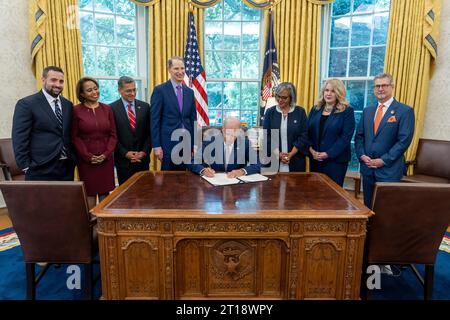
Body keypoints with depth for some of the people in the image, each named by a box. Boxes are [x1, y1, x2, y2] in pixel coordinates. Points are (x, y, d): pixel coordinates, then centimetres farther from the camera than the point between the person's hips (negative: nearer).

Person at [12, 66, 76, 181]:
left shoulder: (68, 104, 12)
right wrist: (26, 168, -10)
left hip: (67, 167, 5)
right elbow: (20, 140, -7)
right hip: (41, 171, -5)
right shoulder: (26, 104, -4)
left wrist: (73, 159, 7)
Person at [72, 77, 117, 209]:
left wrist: (106, 154, -7)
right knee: (90, 192, 4)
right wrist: (88, 156, -10)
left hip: (105, 158, 2)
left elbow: (113, 135, 5)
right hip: (86, 159, -2)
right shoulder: (76, 110, -2)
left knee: (105, 191, 7)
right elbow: (75, 137, -2)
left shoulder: (107, 109, 6)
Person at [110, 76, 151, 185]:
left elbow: (150, 132, 5)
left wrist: (144, 152, -5)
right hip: (123, 159, -2)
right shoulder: (112, 108, -3)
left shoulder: (144, 106, 5)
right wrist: (125, 153, -10)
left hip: (142, 158, 2)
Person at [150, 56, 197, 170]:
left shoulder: (189, 92, 11)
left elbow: (193, 120, 12)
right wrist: (156, 146, -11)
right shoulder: (160, 90, -4)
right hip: (168, 142, -4)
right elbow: (154, 120, -7)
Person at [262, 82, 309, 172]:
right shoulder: (270, 112, 3)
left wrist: (290, 154, -11)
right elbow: (266, 136, -1)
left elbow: (304, 136, -2)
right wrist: (278, 154, -11)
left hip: (295, 160, 0)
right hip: (274, 159, 0)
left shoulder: (300, 112, 2)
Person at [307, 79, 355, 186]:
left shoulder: (347, 111, -6)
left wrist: (328, 154, -18)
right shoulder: (315, 109, 8)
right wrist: (311, 150, -9)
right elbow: (307, 131, 6)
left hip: (336, 159, -4)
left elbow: (346, 137, -13)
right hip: (315, 159, 4)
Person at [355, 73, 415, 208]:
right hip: (367, 168, 5)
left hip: (389, 169, -5)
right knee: (368, 206, 12)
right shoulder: (367, 111, 13)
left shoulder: (405, 111, -5)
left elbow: (404, 140, -11)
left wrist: (383, 160, -14)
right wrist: (362, 155, -3)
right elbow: (359, 136, 13)